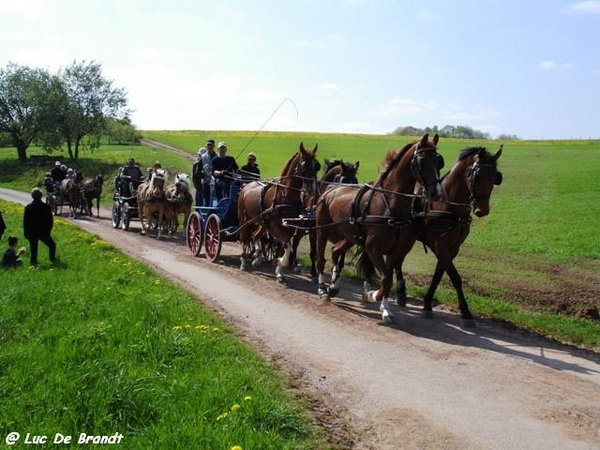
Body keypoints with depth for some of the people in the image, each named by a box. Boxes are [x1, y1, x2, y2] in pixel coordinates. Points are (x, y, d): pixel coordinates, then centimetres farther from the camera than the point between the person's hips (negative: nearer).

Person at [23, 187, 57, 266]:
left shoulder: (28, 207, -4)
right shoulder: (46, 207, -9)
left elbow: (25, 221, 0)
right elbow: (50, 220, -4)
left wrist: (25, 233, 9)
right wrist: (48, 230, 10)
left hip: (32, 233, 2)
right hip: (43, 232, -2)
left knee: (33, 248, 10)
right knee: (52, 245, 19)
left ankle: (33, 262, 10)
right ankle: (53, 259, 23)